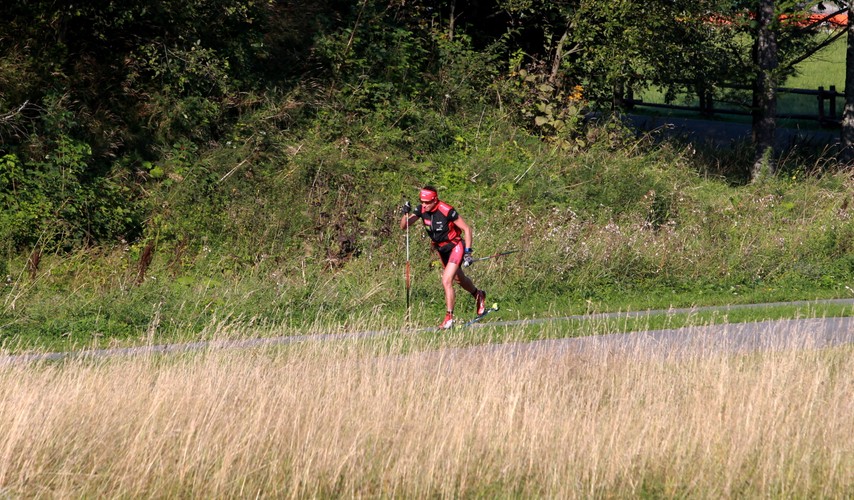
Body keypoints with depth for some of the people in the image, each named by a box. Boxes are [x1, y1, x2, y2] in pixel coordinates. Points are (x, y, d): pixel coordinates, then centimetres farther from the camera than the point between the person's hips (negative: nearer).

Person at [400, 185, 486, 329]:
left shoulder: (447, 211, -29)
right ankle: (478, 295, 53)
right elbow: (403, 226, -13)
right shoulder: (421, 210, -13)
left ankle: (449, 318, -9)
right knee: (459, 279, 25)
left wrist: (468, 252, -23)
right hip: (440, 248, 7)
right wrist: (406, 213, -33)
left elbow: (466, 229, -21)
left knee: (446, 282, -19)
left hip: (455, 247, -7)